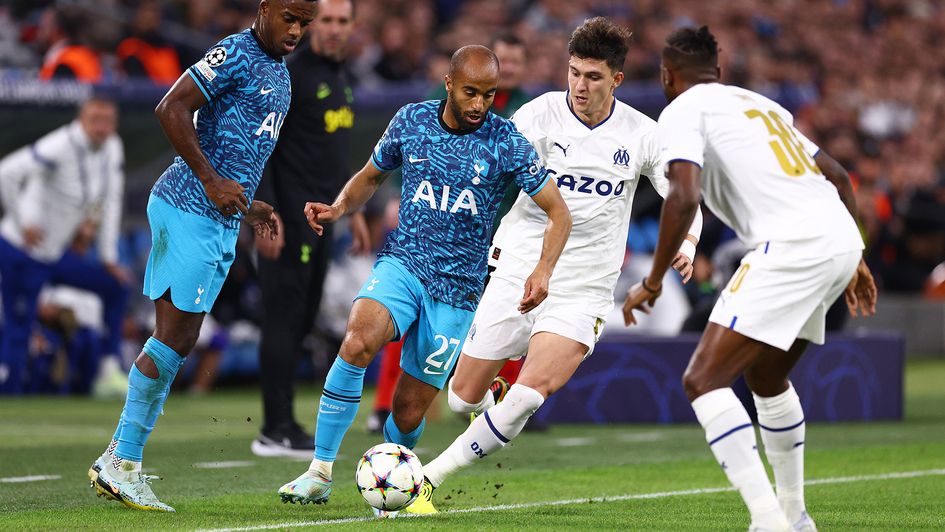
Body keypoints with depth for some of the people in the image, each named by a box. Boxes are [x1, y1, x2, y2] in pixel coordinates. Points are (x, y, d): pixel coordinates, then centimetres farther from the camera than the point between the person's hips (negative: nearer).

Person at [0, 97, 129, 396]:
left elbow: (110, 202, 8)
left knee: (116, 287, 12)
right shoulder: (61, 147, -23)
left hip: (56, 255, 8)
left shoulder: (112, 148, 1)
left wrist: (109, 258, 6)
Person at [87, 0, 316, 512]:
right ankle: (122, 464, -5)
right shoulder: (237, 53, -11)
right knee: (173, 339, -10)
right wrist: (212, 182, -20)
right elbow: (171, 108, -19)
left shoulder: (277, 71, 19)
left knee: (178, 342, 8)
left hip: (221, 221, 10)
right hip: (189, 210, -10)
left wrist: (248, 205, 21)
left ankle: (120, 462, 11)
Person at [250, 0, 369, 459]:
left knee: (302, 319, 10)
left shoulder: (342, 77, 17)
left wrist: (353, 210, 22)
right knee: (285, 318, -8)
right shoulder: (290, 74, -12)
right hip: (289, 220, -9)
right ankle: (276, 431, -6)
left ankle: (279, 425, 15)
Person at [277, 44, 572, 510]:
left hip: (457, 286, -1)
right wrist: (339, 208, -3)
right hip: (402, 262, 1)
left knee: (409, 410, 0)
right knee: (358, 340, -30)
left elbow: (558, 213, -2)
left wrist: (543, 271, -19)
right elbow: (371, 176, 18)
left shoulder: (506, 143, -6)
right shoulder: (410, 121, 1)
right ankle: (320, 472, -23)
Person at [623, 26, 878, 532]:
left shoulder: (682, 110, 4)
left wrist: (652, 282, -3)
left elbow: (683, 198, -12)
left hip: (791, 244, -8)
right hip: (841, 241, 8)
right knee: (766, 377, 29)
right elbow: (838, 176, 30)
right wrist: (854, 261, 37)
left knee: (703, 380, -8)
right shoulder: (761, 104, 28)